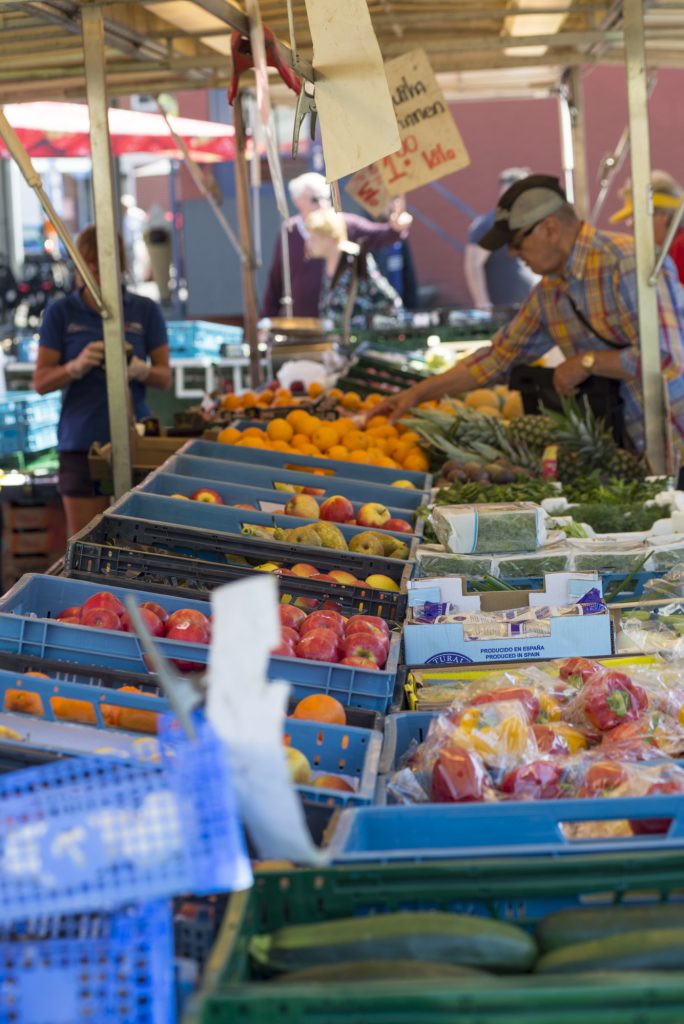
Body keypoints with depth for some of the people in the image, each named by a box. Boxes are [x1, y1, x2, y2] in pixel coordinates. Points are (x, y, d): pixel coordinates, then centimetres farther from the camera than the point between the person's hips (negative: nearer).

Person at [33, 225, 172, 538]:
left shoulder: (145, 311, 5)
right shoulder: (61, 312, 2)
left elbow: (165, 377, 7)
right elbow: (40, 382, 1)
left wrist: (140, 370, -15)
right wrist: (78, 365, -18)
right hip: (81, 442, -1)